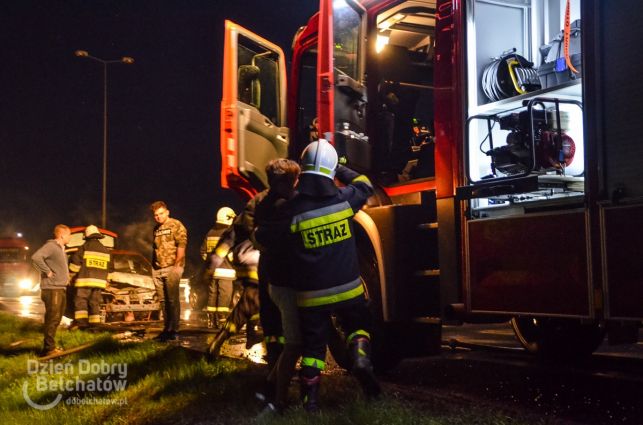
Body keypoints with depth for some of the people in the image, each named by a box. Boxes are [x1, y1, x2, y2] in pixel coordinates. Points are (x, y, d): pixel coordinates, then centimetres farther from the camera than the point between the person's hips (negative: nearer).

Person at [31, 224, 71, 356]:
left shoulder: (61, 248, 18)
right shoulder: (51, 246, -12)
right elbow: (36, 257, -28)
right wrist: (47, 272, -22)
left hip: (61, 288, 10)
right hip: (52, 289, -10)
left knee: (56, 319, 14)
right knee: (52, 319, -9)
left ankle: (50, 346, 22)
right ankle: (49, 349, -7)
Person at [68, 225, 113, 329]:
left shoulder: (84, 247, -1)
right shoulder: (105, 250, 16)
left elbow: (75, 263, -5)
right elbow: (110, 268, 21)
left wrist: (73, 270, 12)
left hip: (85, 281, -5)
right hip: (99, 282, 5)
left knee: (80, 302, -3)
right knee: (95, 303, 9)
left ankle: (82, 323, -16)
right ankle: (95, 325, 4)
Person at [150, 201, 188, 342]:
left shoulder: (176, 225, -4)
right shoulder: (156, 229, 18)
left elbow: (181, 245, -12)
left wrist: (177, 265, -17)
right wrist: (153, 266, 15)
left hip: (172, 268, -7)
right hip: (158, 270, 7)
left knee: (172, 299, -8)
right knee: (163, 300, 10)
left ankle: (174, 330, -6)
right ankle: (167, 329, 18)